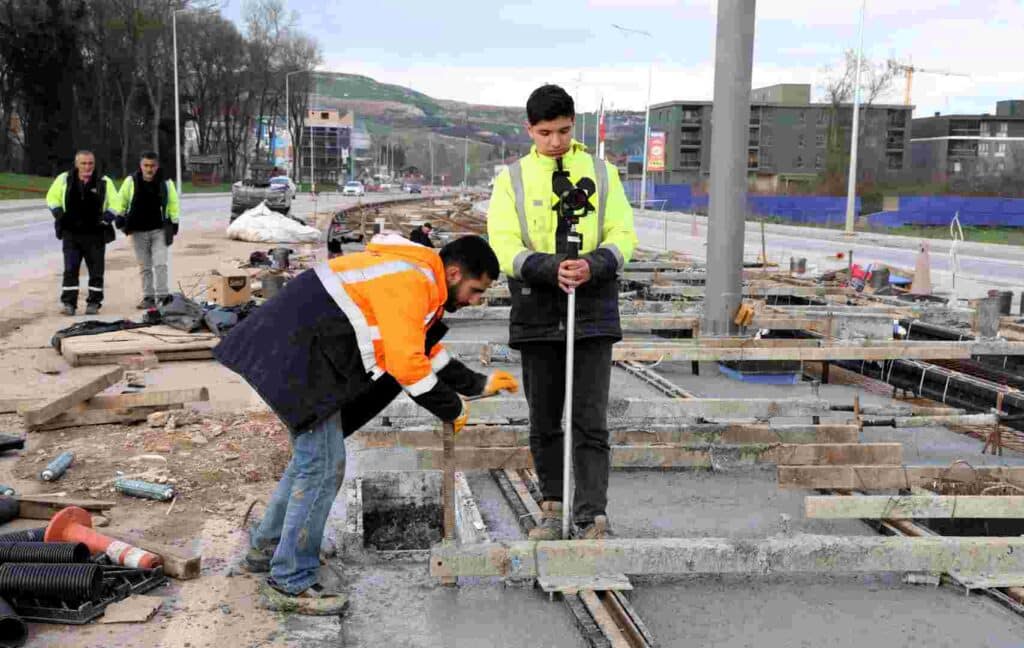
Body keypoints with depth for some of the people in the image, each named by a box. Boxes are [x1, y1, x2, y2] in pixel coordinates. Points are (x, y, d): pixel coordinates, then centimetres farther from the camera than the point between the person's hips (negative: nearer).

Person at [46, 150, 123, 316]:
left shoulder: (104, 182, -2)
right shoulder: (64, 179, 1)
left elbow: (116, 205, 3)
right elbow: (52, 198, 12)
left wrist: (104, 220, -10)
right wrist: (60, 215, -1)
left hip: (95, 235, 0)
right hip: (71, 234, 0)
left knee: (96, 271, 5)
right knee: (70, 270, -1)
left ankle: (94, 303, 14)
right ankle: (69, 303, 3)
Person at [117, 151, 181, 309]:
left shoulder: (166, 183, -1)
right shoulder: (131, 181, -1)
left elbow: (173, 204, 7)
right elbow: (120, 202, 9)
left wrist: (173, 225, 1)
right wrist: (120, 220, 1)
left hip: (159, 230, -1)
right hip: (138, 231, 1)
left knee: (160, 264, -8)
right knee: (144, 267, 8)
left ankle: (162, 296, -4)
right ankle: (148, 297, 15)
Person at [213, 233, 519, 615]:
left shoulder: (420, 281, 15)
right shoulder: (410, 282, -18)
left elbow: (426, 349, 27)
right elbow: (406, 365, -22)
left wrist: (478, 384, 23)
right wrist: (453, 410, -9)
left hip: (302, 354, 11)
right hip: (301, 358, -11)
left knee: (312, 456, 21)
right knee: (322, 466, -8)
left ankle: (266, 547, 37)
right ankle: (289, 584, 1)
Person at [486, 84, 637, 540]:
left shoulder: (601, 173, 8)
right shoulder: (512, 178, 6)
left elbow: (623, 236, 3)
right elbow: (503, 245, -4)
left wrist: (593, 265, -18)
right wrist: (551, 268, -21)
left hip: (593, 315, -1)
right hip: (537, 314, 1)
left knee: (590, 423, -4)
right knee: (544, 422, 10)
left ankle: (592, 518, -2)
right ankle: (554, 508, 23)